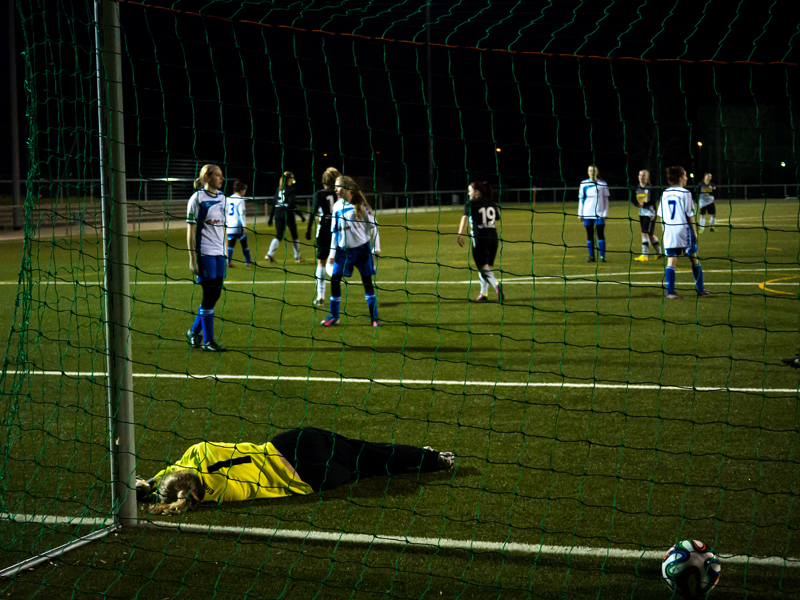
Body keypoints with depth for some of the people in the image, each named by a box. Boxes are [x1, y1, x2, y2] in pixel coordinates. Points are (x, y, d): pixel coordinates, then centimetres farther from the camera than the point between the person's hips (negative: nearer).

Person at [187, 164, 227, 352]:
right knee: (209, 294, -5)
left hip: (219, 253, 7)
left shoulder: (221, 198, 13)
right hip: (204, 253, -7)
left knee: (215, 294, 7)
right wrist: (192, 259, -11)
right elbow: (191, 230, -8)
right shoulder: (197, 198, -7)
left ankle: (194, 332, 24)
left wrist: (225, 254, 17)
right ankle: (207, 340, 3)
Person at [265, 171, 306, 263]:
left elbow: (274, 204, 12)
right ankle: (297, 257, 19)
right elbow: (291, 204, -17)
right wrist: (301, 214, -14)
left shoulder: (278, 189, 11)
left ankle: (270, 254, -17)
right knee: (294, 235, 11)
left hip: (278, 214, 5)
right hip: (288, 213, -5)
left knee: (279, 236, 4)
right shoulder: (290, 189, -7)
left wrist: (271, 218, 17)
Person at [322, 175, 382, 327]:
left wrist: (376, 247, -6)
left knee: (367, 281, 0)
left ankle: (374, 317, 9)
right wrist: (332, 253, 9)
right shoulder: (337, 206, 4)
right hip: (343, 249, 4)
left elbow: (372, 225, -3)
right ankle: (334, 316, 10)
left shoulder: (359, 204, -8)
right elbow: (335, 231, 10)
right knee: (334, 279, -4)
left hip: (362, 248, -3)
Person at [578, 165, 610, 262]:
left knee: (600, 235, -5)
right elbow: (581, 199, 10)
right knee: (589, 235, 4)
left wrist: (605, 213, -1)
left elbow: (606, 199, 6)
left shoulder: (603, 184, 4)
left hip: (599, 214, -2)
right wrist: (580, 214, 8)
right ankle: (591, 256, 10)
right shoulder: (584, 184, 7)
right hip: (587, 214, 2)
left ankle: (602, 256, -4)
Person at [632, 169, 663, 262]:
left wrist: (644, 204, -28)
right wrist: (638, 204, -13)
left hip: (650, 213, -7)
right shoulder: (637, 188, 7)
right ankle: (659, 252, 29)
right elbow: (633, 199, 8)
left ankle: (644, 255, -14)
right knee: (650, 234, 14)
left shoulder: (650, 188, -9)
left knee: (645, 233, -14)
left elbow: (653, 201, -13)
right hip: (641, 213, 7)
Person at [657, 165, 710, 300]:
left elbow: (661, 216, 9)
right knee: (694, 258, 10)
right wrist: (695, 232, -1)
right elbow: (690, 215, -8)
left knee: (671, 261, 1)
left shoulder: (665, 194, 7)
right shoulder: (685, 193, -8)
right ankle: (700, 289, 16)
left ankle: (670, 292, -7)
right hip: (683, 228, -4)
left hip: (668, 229, 4)